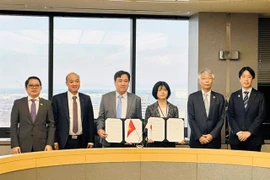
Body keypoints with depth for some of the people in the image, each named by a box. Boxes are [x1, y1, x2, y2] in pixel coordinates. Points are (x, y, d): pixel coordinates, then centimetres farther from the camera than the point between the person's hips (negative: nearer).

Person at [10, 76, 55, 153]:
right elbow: (13, 125, 4)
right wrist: (14, 145, -5)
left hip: (42, 146, 1)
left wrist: (49, 144, -5)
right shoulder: (18, 103, 5)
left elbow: (51, 125, 5)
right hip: (23, 146, 0)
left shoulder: (47, 104, 7)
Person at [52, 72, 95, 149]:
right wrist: (55, 141, -6)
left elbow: (90, 121, 9)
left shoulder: (86, 99, 8)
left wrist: (90, 141, 3)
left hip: (82, 142, 2)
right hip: (64, 142, -2)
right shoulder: (57, 99, 1)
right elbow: (54, 121, 0)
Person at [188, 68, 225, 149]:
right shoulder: (192, 97, 5)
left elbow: (221, 119, 3)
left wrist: (212, 135, -9)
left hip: (214, 140, 1)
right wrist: (199, 136, -9)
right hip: (197, 140, 0)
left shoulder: (219, 97, 7)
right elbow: (191, 119, 0)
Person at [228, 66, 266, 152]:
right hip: (236, 137, 1)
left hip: (254, 138, -1)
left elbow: (261, 116, -3)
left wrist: (249, 132, -12)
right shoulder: (234, 96, 9)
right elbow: (230, 116, 4)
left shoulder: (259, 96, 5)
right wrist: (238, 132, -9)